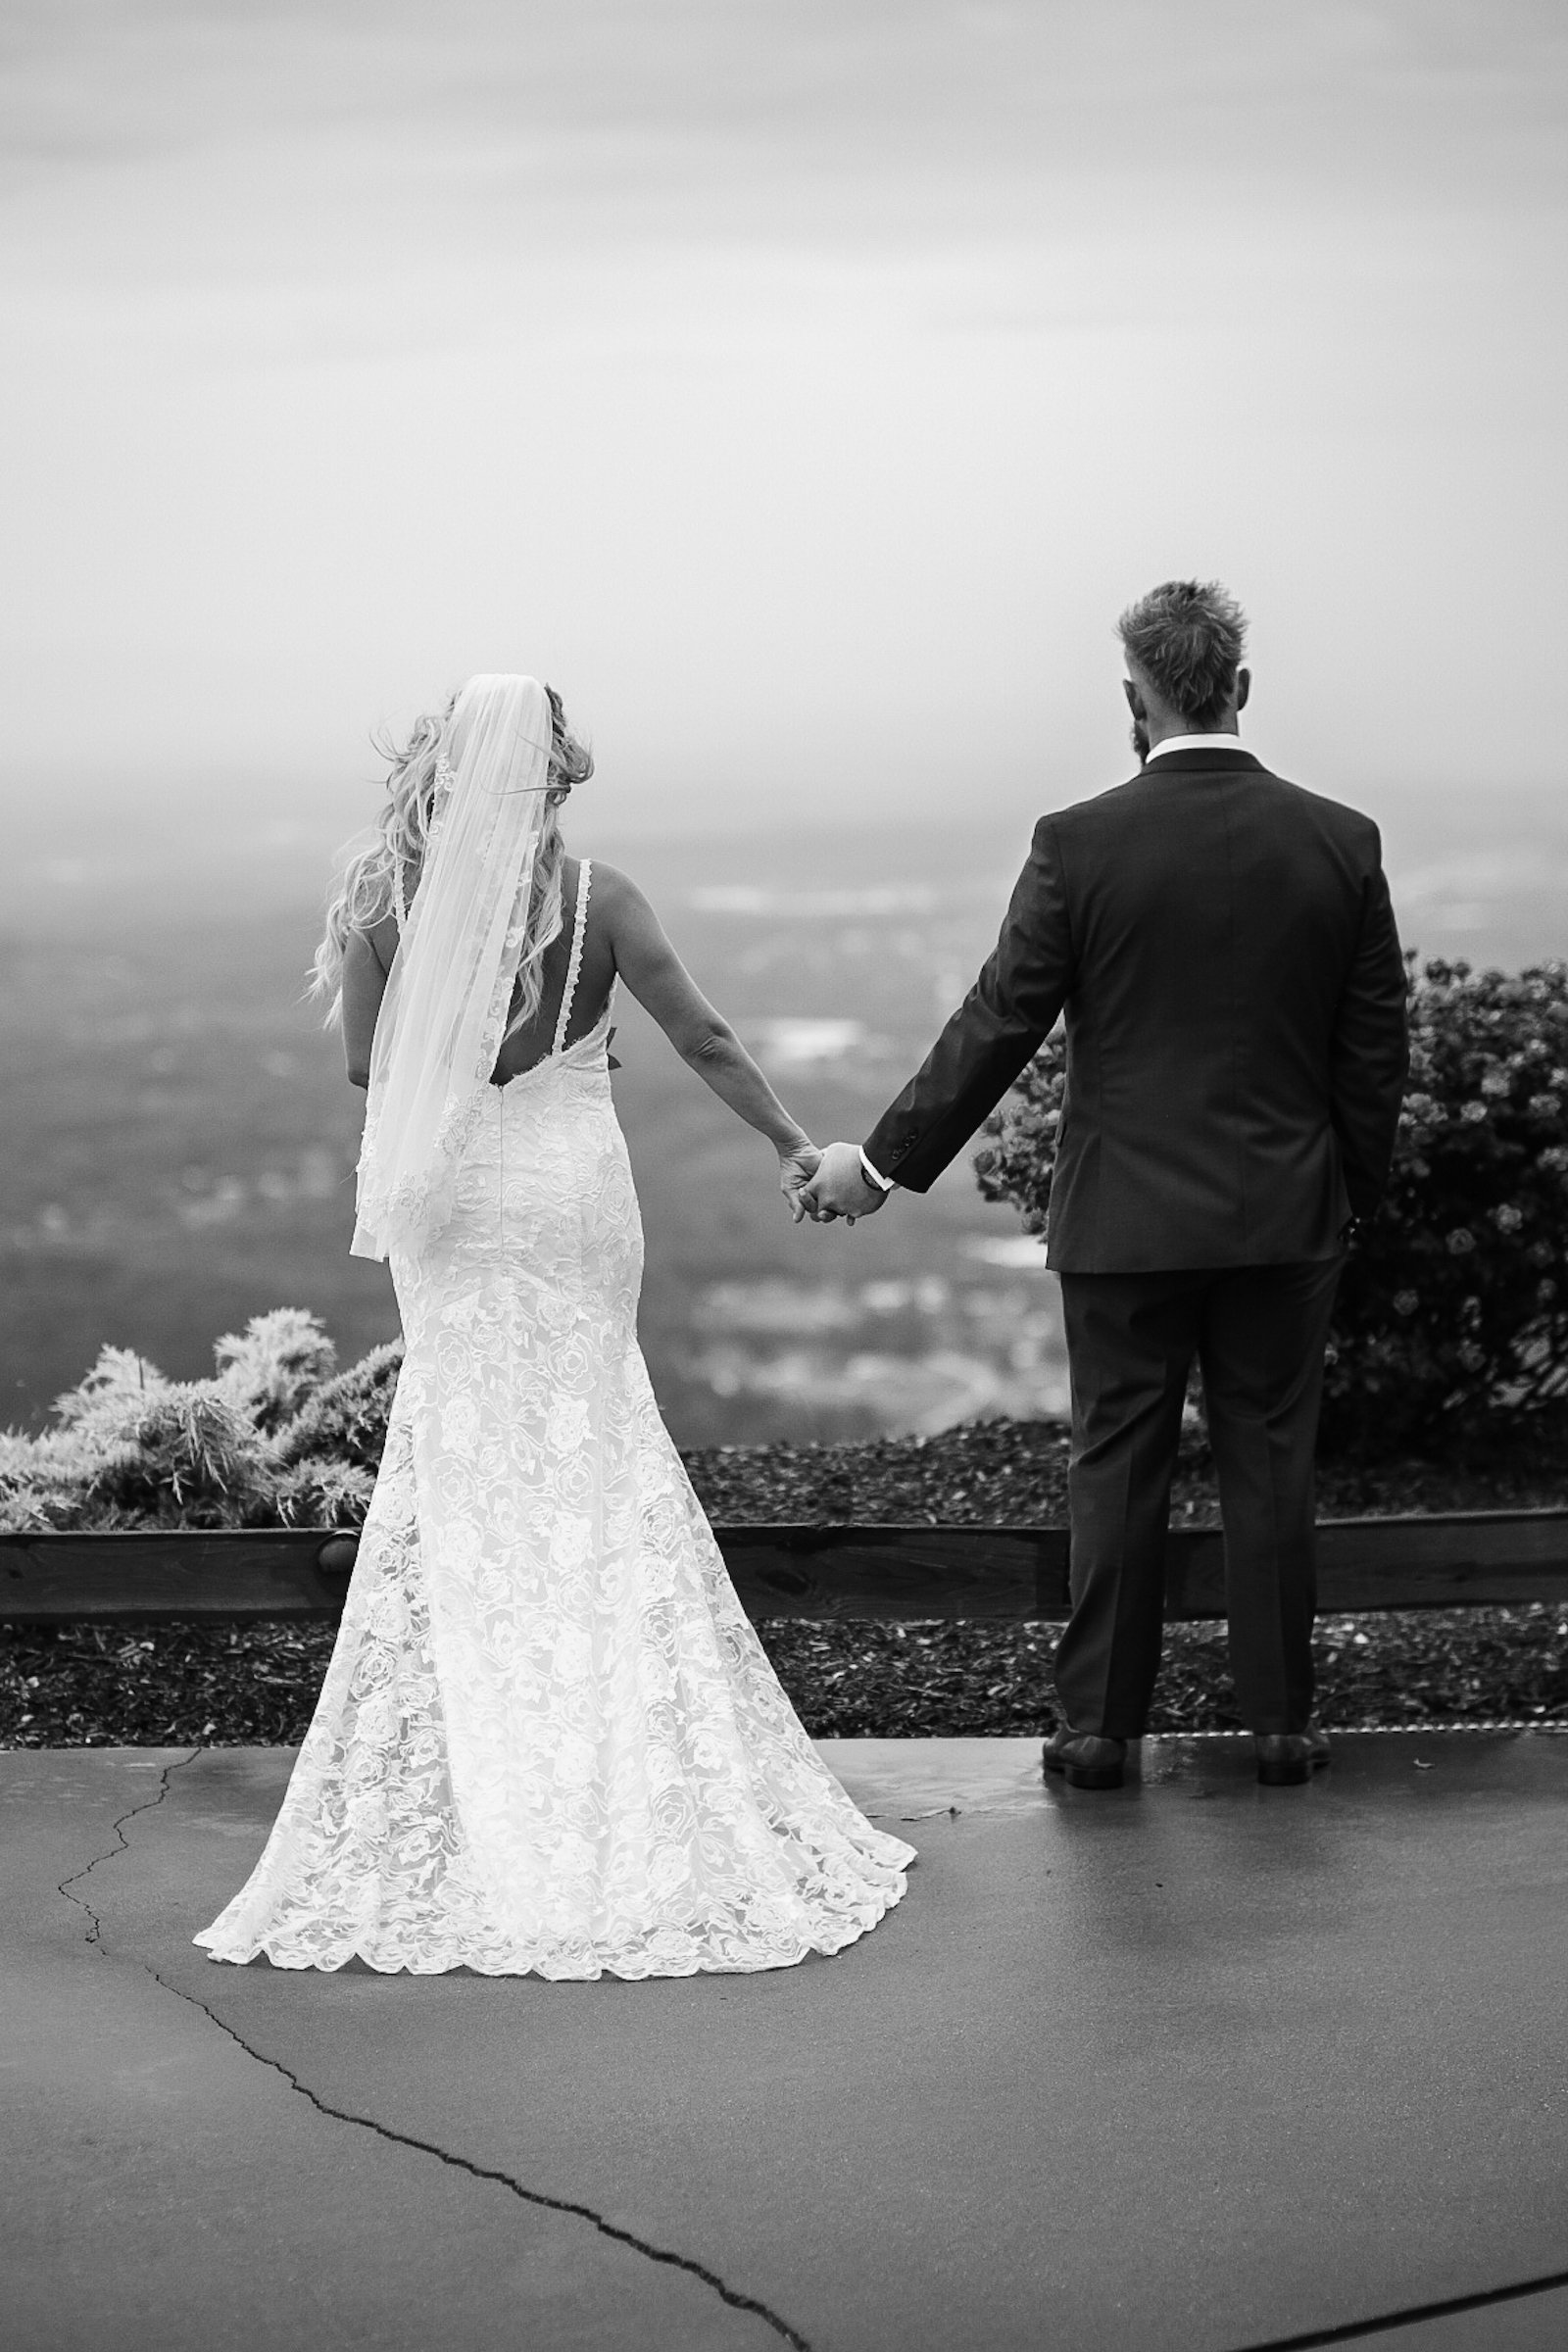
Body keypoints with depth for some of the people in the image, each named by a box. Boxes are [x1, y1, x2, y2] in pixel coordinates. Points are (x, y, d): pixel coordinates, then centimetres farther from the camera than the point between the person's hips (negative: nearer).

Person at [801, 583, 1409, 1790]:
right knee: (1270, 1466, 11)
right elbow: (1376, 1048, 2)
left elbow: (996, 1027, -8)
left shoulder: (1079, 843, -10)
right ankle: (1282, 1720, 18)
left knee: (1118, 1471, 8)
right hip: (1286, 1217, 2)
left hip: (1124, 1222, -1)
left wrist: (883, 1160, 3)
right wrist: (1359, 1194, 15)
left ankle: (1099, 1724, 14)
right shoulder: (1342, 843, -3)